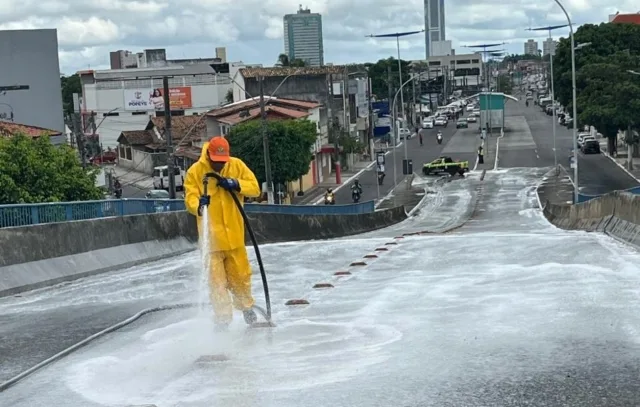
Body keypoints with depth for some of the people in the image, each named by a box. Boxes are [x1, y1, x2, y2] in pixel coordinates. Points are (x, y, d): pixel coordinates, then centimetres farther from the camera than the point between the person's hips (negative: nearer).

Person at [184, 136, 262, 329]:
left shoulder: (237, 165, 1)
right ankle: (222, 316, 8)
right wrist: (198, 206, -34)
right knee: (216, 277, -4)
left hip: (234, 232, 3)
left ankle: (246, 306, 37)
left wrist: (236, 185, -19)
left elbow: (255, 188, -1)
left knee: (240, 273, 13)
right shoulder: (195, 172, -7)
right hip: (211, 233, -2)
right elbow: (190, 198, -11)